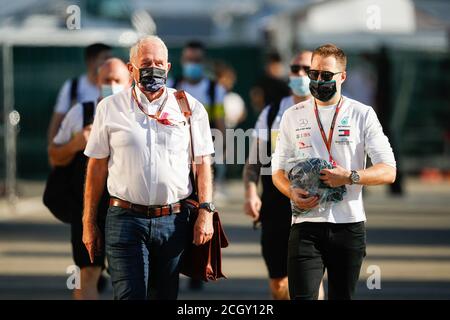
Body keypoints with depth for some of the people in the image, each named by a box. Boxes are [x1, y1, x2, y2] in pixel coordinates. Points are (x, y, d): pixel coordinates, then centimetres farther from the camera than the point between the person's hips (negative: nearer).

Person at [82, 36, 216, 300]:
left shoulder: (191, 108, 6)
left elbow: (202, 163, 8)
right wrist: (89, 223, 5)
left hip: (174, 220, 1)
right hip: (125, 219, -1)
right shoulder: (110, 108, 5)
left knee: (165, 295, 8)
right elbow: (97, 166, 7)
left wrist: (206, 212, -3)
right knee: (130, 295, -10)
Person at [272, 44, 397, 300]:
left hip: (349, 226, 0)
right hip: (306, 224, 0)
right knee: (302, 297, -12)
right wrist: (292, 192, -8)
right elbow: (278, 169, 15)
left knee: (342, 296, 7)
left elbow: (388, 171, -1)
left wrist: (350, 177, -18)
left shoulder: (362, 115, 4)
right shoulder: (293, 116, 10)